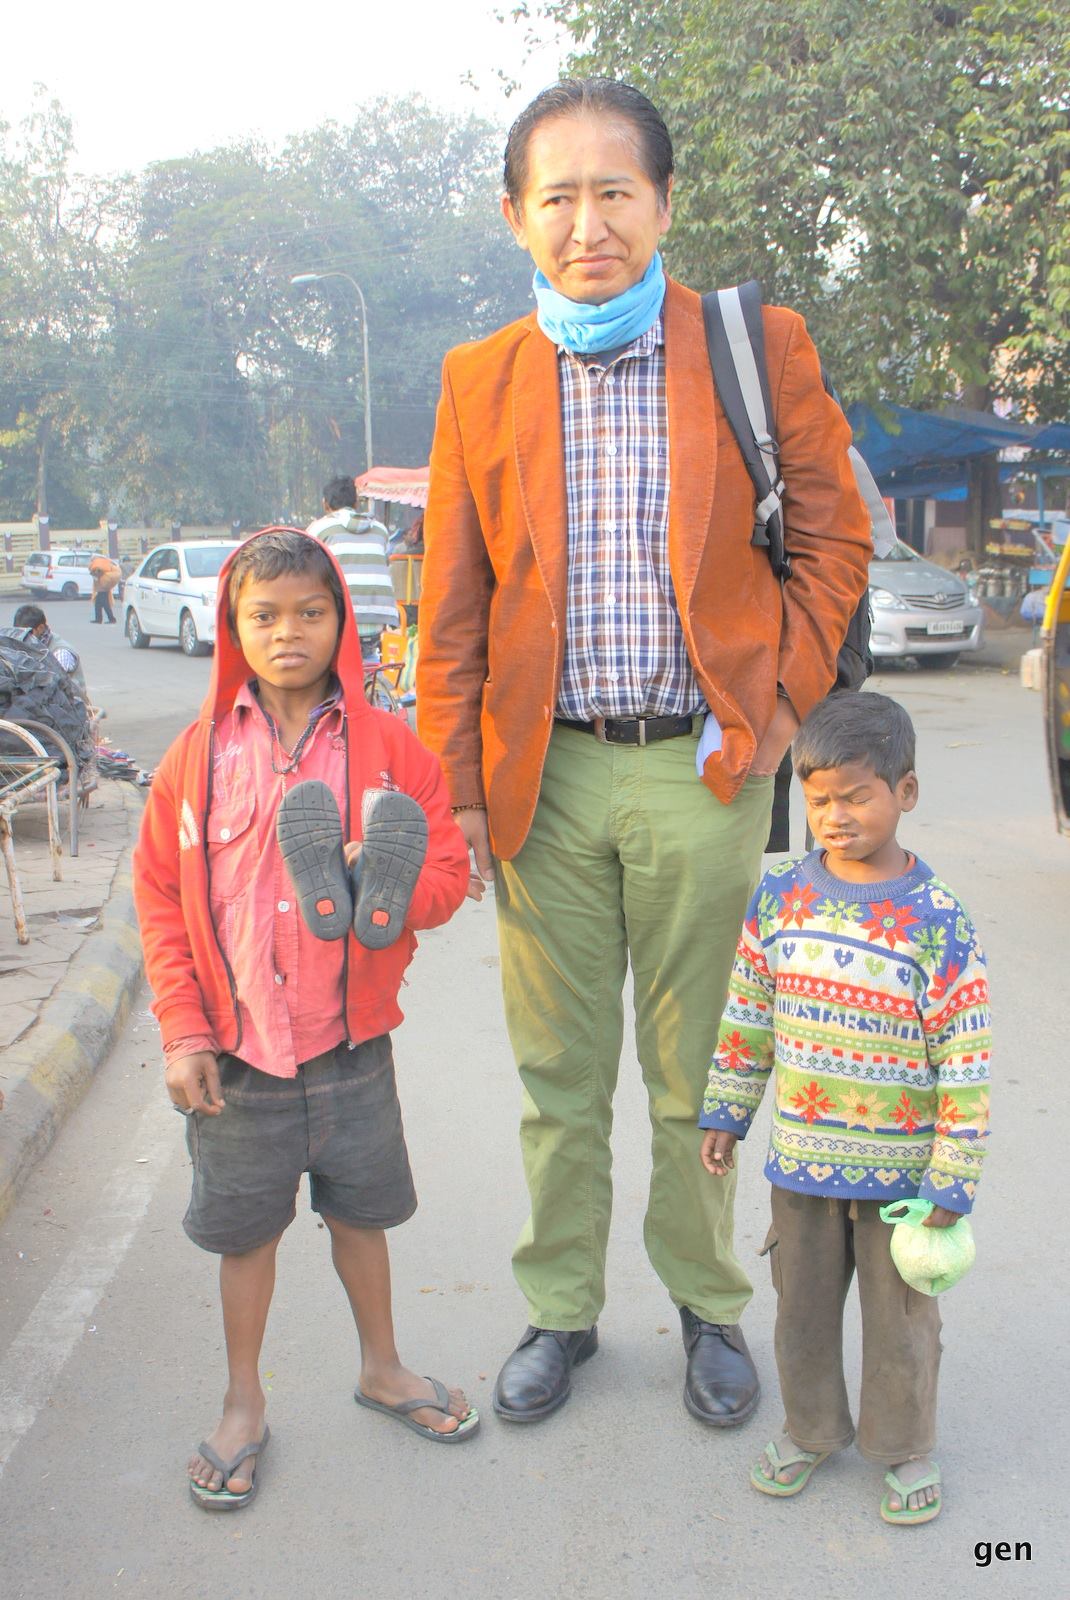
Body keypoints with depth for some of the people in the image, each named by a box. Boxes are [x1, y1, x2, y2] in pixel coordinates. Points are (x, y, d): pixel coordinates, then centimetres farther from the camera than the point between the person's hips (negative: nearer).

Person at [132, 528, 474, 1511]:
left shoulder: (389, 747, -5)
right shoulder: (199, 754, -4)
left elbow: (446, 876, -2)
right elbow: (162, 897, -1)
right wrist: (183, 1031, -6)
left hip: (352, 1042, 1)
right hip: (236, 1052, 0)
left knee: (361, 1210, 18)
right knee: (246, 1227, 14)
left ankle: (381, 1368, 42)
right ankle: (244, 1403, 35)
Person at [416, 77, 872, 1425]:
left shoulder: (760, 347, 0)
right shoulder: (480, 380, 5)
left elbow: (831, 537, 6)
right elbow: (451, 605, 6)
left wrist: (780, 706, -4)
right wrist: (451, 786, 2)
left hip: (706, 769, -1)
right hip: (544, 777, 2)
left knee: (696, 1073, 11)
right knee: (557, 1073, 13)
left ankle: (708, 1306, 33)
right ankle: (559, 1310, 33)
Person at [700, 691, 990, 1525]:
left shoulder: (936, 920, -16)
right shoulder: (780, 895, -5)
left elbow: (966, 1064, -13)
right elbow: (747, 1016, 6)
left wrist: (951, 1183, -12)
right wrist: (725, 1113, 9)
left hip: (899, 1170, -3)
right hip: (800, 1158, 3)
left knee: (899, 1315, 15)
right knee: (803, 1304, 19)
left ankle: (904, 1444, 39)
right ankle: (811, 1428, 42)